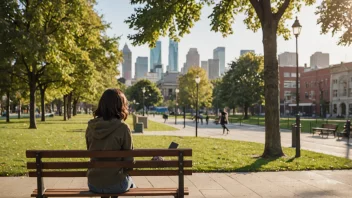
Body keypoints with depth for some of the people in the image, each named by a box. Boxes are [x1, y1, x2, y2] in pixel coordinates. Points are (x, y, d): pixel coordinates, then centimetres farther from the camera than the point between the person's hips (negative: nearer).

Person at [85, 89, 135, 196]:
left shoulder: (91, 126, -4)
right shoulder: (123, 128, -17)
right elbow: (129, 159, -11)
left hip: (93, 184, 4)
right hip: (115, 185, -4)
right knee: (130, 182, 32)